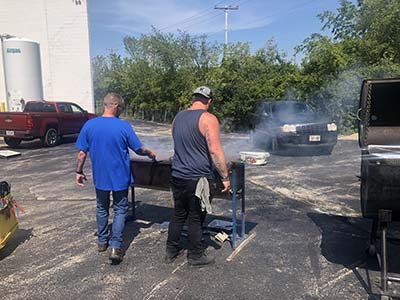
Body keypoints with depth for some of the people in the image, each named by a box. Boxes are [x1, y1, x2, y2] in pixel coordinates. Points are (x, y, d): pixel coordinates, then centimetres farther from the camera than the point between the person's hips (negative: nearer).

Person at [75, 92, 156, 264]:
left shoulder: (89, 125, -8)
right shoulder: (124, 126, -15)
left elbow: (82, 153, -4)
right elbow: (139, 150, -6)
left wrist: (79, 172, 9)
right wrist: (151, 154, 14)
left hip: (100, 176, 3)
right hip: (120, 177, -3)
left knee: (102, 209, 21)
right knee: (120, 210, 11)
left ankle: (102, 241, 34)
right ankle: (115, 247, 5)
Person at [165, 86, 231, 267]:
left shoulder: (178, 117, 10)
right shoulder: (208, 119, -13)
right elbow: (215, 150, -21)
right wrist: (225, 177, -16)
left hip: (177, 176, 6)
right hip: (198, 178, -6)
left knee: (178, 214, 18)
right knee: (196, 218, 8)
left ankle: (171, 252, 29)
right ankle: (195, 255, 24)